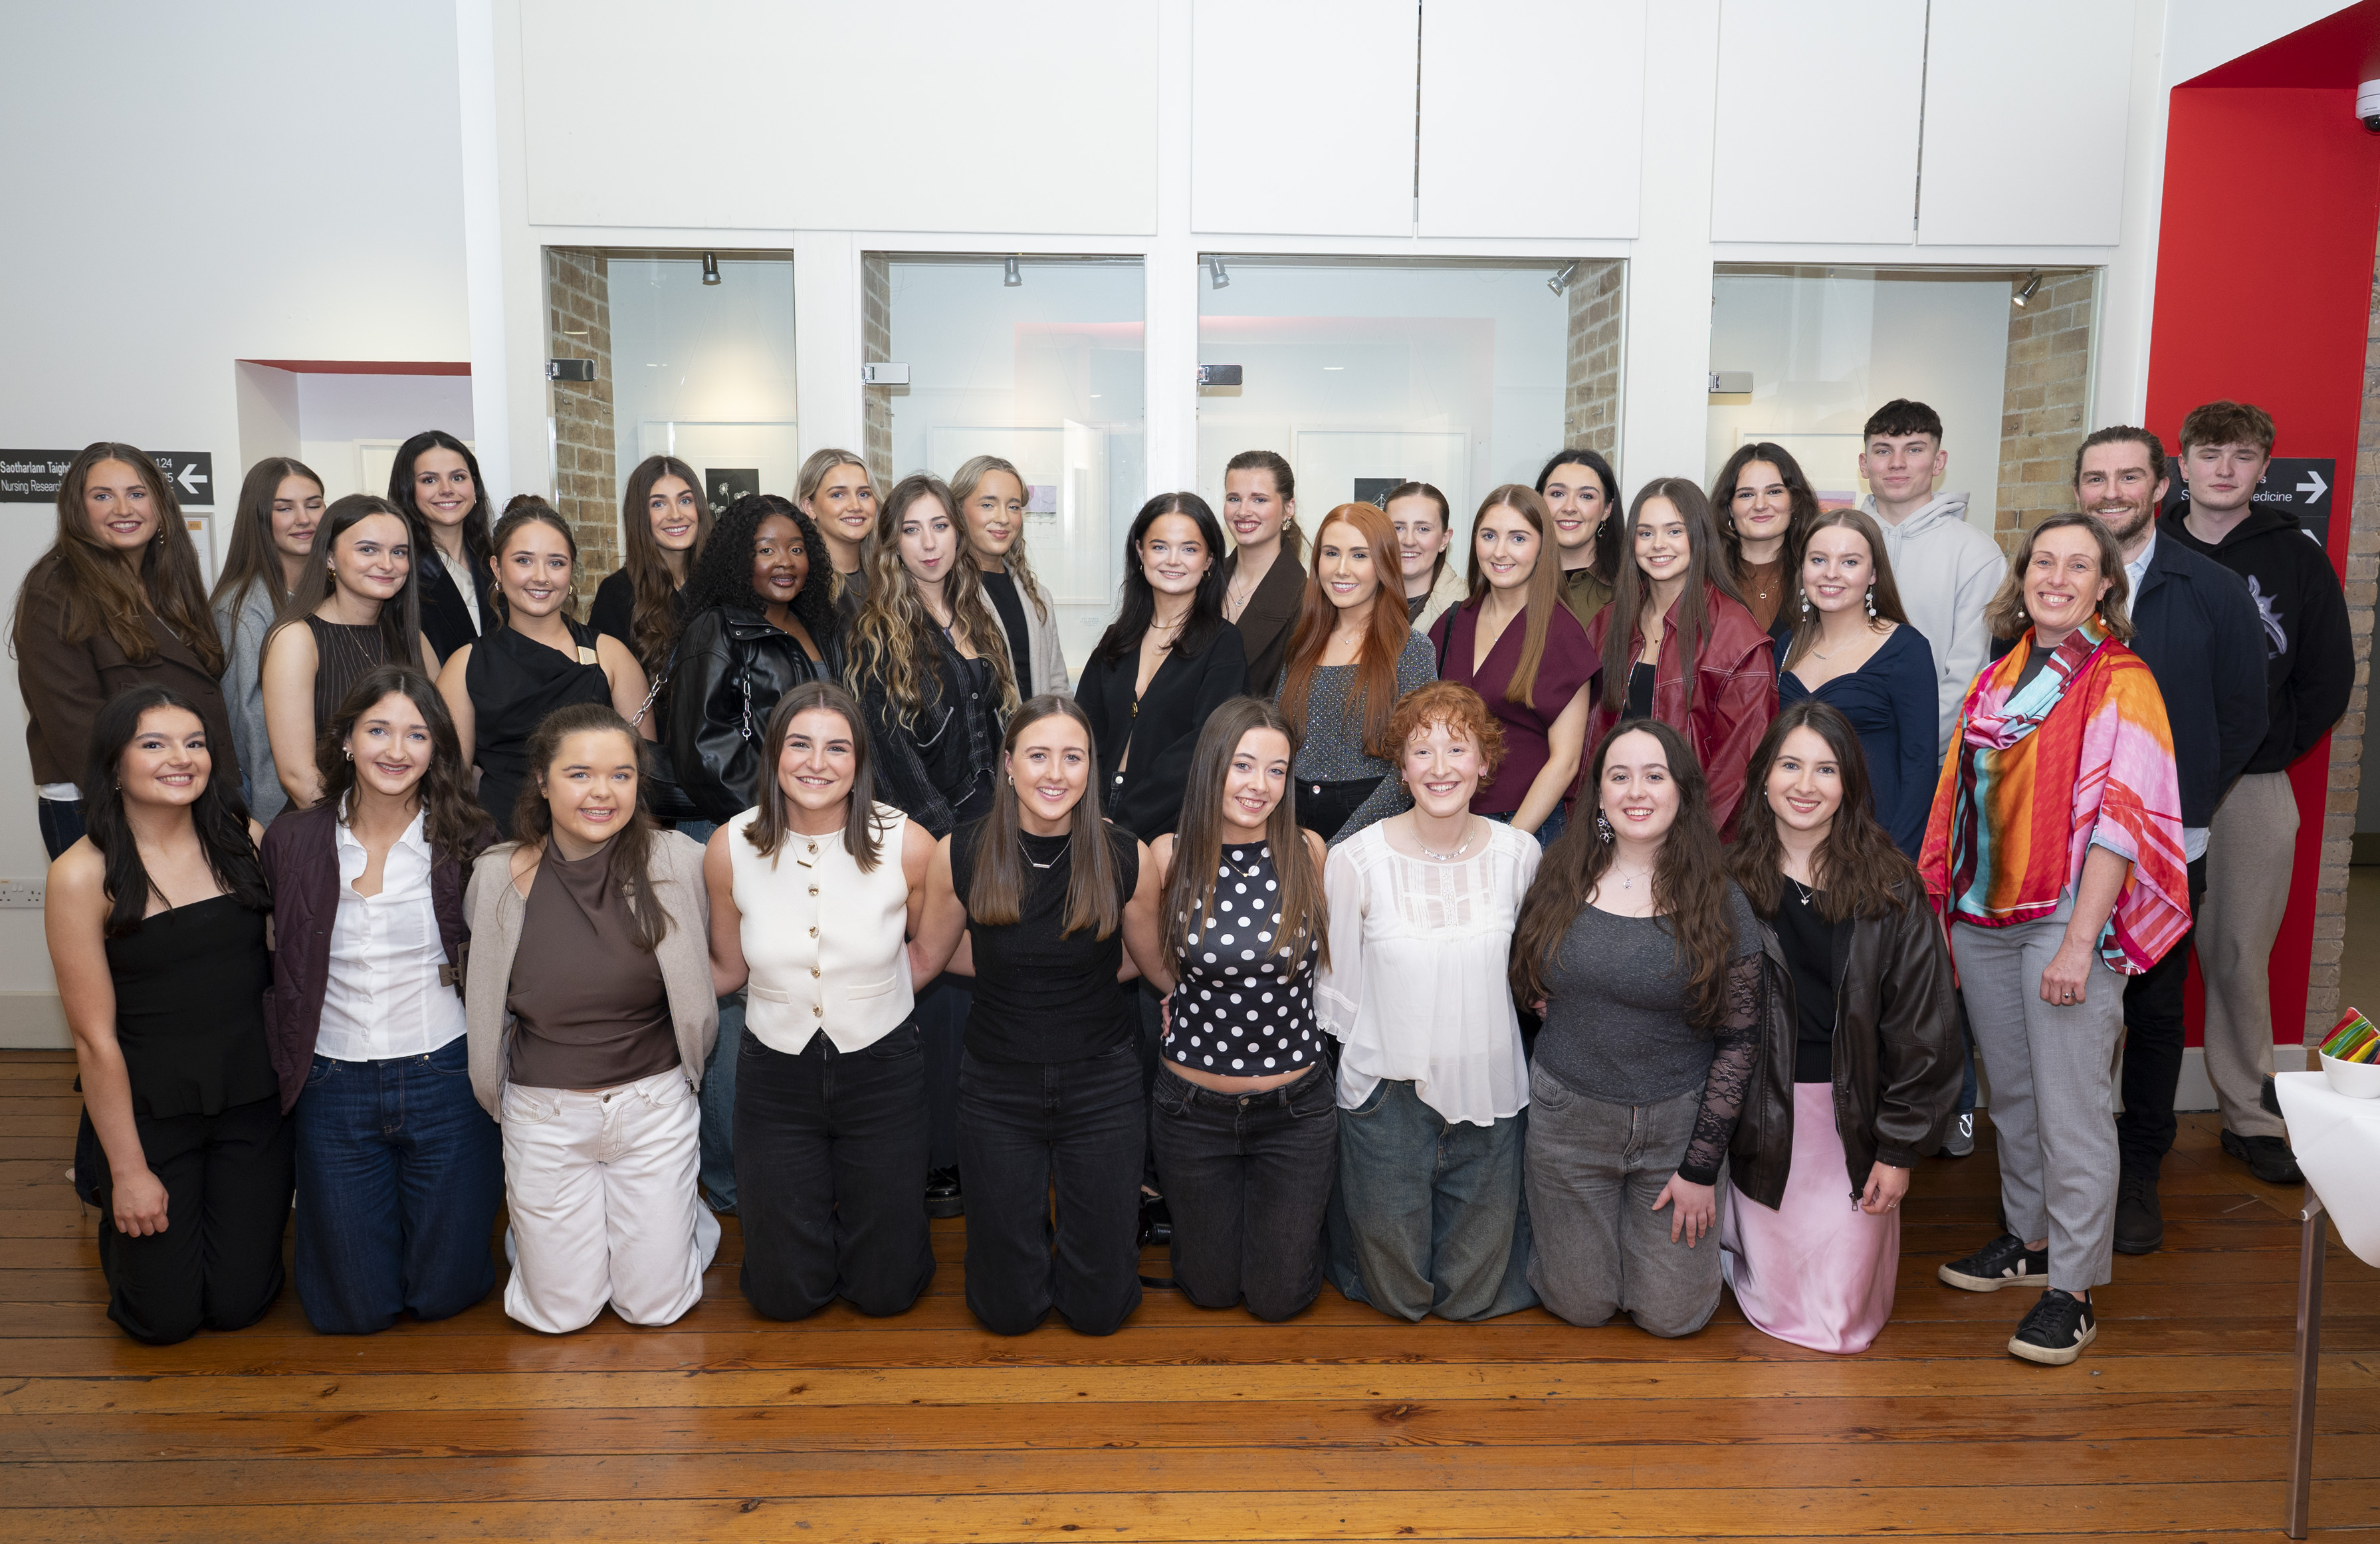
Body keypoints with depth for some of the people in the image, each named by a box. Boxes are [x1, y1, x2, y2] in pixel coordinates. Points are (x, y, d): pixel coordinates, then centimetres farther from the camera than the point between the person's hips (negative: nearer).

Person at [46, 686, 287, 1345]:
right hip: (150, 1111, -2)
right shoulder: (83, 875, -14)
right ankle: (109, 1205, 36)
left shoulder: (244, 840, -4)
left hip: (252, 1100, 3)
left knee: (238, 1304, 7)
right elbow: (95, 1037, -11)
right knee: (165, 1318, 7)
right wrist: (128, 1171, -8)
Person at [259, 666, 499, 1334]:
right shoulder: (292, 842, -1)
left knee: (445, 1292, 8)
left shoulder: (467, 841, -6)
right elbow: (274, 972, 5)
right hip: (333, 1085, 2)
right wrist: (283, 1075, -1)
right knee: (354, 1309, 9)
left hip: (444, 1078, -1)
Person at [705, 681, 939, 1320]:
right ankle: (813, 1198, 41)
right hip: (776, 1071, 1)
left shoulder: (908, 845, -15)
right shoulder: (730, 849, -11)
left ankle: (864, 1201, 42)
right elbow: (729, 970, 3)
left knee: (885, 1292, 10)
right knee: (783, 1295, 10)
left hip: (882, 1070, -1)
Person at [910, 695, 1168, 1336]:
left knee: (1100, 1310, 6)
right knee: (1008, 1310, 7)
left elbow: (1158, 966, 4)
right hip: (998, 1086, 1)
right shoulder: (960, 856, -10)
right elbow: (925, 958, 4)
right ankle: (1029, 1209, 38)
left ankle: (1078, 1195, 36)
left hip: (1101, 1084, 0)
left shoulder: (1128, 859, -11)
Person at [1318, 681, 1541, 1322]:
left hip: (1488, 1095, 2)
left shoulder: (1519, 855, -6)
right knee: (1397, 1293, 11)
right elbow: (1336, 992, -4)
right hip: (1387, 1095, -2)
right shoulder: (1355, 860, -13)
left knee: (1474, 1294, 15)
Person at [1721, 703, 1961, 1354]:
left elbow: (1922, 1026, -3)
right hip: (1762, 1117, 0)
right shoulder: (1730, 878, -4)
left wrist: (1900, 1148, -4)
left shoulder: (1890, 886, -6)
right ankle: (1732, 1235, 37)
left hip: (1855, 1116, 0)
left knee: (1841, 1324, 4)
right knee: (1780, 1309, 5)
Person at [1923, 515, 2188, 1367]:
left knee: (2070, 1110, -2)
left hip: (2068, 917, -6)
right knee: (2010, 1093, 15)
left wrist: (2079, 942, -19)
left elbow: (2123, 816, -13)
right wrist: (1941, 901, 10)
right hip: (1984, 913, 6)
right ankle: (2028, 1240, 31)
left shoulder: (2121, 681, -7)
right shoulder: (1999, 677, 12)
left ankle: (2073, 1293, 7)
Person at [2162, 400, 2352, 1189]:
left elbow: (2330, 675, 7)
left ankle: (2251, 1118, 18)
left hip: (2253, 792, 0)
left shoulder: (2296, 556, 6)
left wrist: (2269, 752, 0)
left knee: (2240, 957, 3)